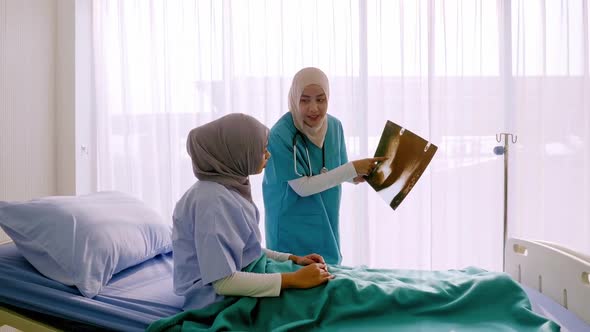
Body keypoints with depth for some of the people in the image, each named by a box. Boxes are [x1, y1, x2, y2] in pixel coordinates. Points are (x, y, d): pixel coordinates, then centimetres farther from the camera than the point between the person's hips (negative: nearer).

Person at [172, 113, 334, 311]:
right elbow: (223, 282, -27)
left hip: (240, 286, 8)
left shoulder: (231, 188, 4)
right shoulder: (212, 199, -24)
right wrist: (294, 280, -25)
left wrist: (293, 259, 1)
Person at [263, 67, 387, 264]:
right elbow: (302, 187, -19)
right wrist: (353, 168, -21)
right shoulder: (281, 135, -20)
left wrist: (356, 176, -12)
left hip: (327, 226, 5)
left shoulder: (334, 126, -3)